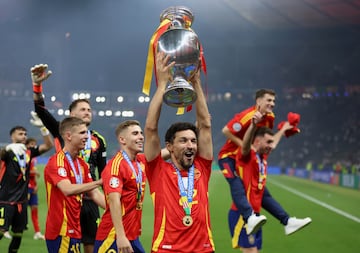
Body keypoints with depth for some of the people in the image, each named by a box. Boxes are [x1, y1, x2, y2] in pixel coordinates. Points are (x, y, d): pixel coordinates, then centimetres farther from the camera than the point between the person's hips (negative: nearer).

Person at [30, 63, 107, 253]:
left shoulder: (98, 140, 10)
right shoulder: (62, 132, 2)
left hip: (89, 199, 3)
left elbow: (103, 172, 15)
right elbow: (40, 110, -10)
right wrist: (37, 84, -23)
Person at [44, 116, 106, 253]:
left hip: (74, 230, 9)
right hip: (61, 231, -9)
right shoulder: (57, 161, -14)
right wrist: (99, 182, -33)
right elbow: (68, 189, -30)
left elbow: (94, 193, 15)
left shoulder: (82, 164, 13)